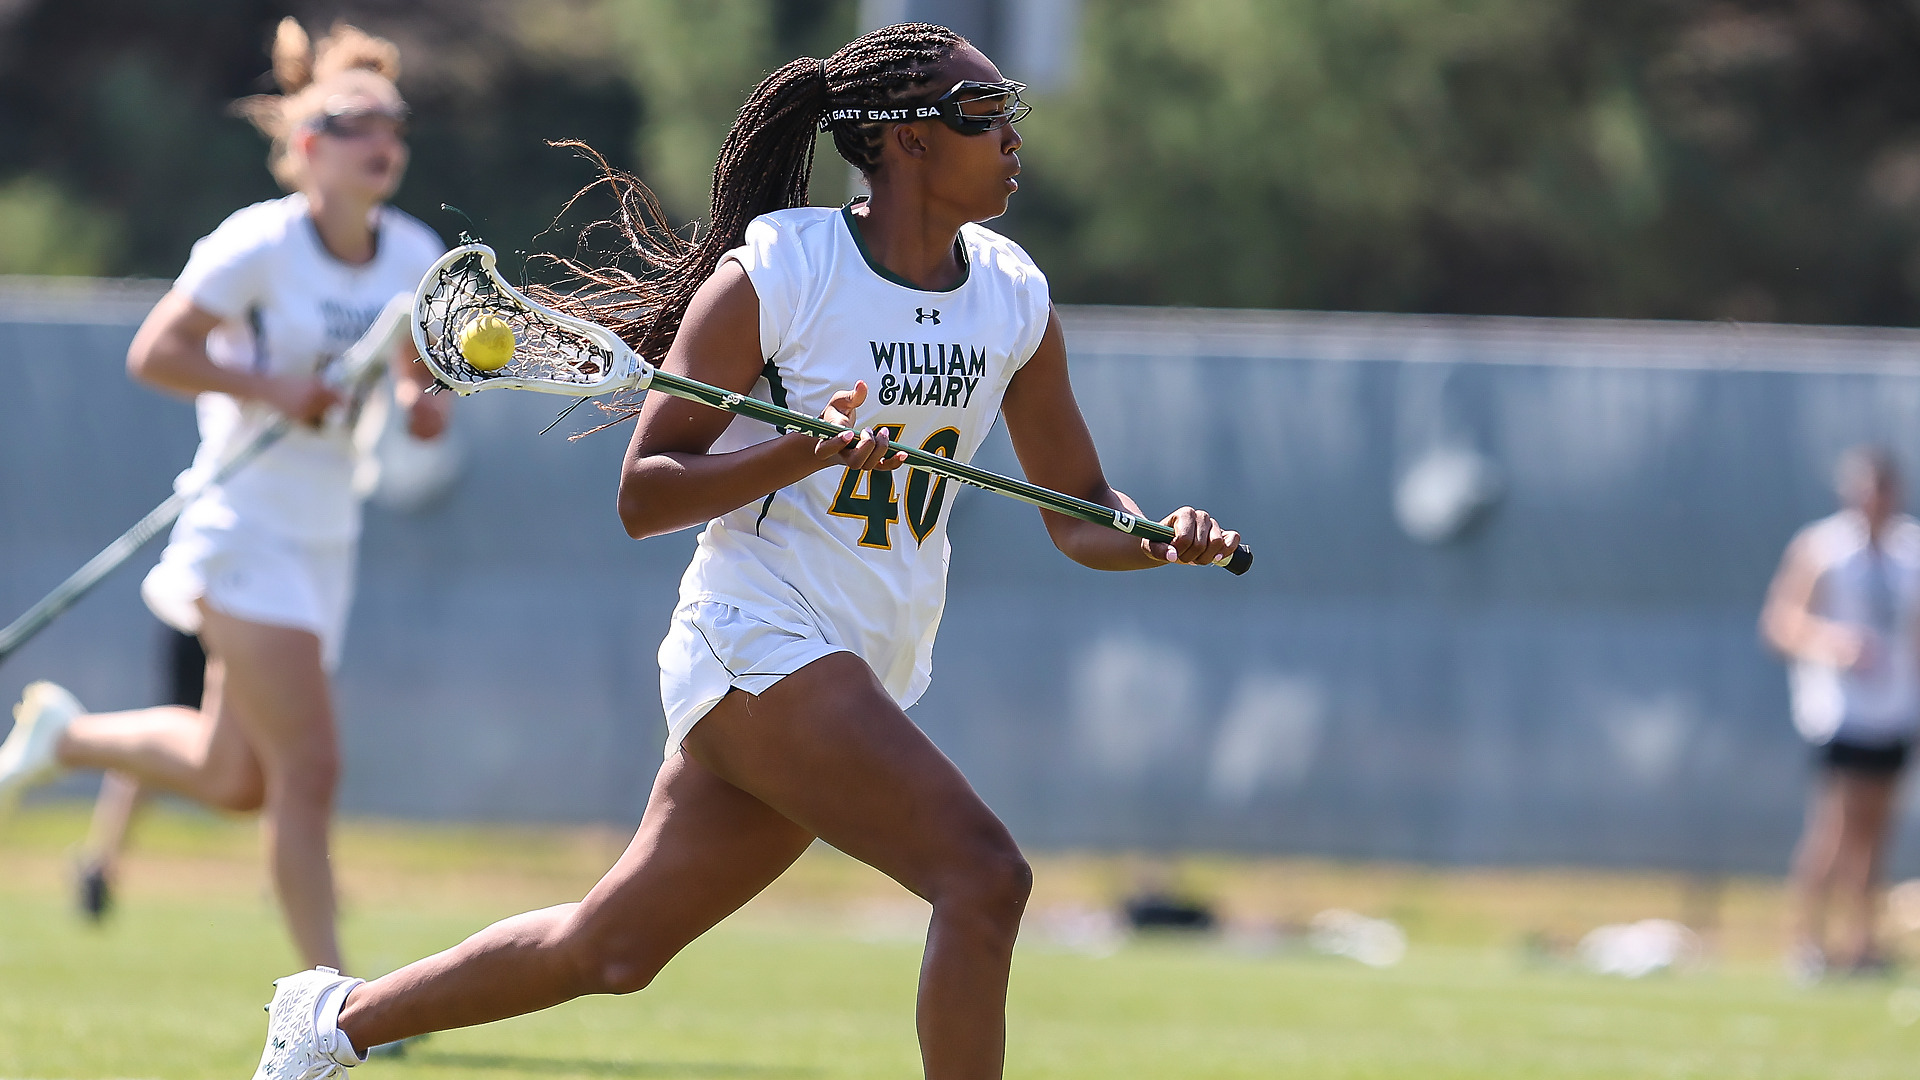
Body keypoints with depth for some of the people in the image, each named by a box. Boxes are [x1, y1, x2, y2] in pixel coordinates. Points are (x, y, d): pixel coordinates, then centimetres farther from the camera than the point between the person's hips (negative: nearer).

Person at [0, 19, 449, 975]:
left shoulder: (415, 256, 5)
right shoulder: (259, 244, -13)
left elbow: (417, 385, 16)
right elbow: (153, 352, -13)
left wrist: (421, 405, -7)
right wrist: (272, 388, -21)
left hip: (325, 542, 7)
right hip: (246, 530, -7)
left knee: (231, 778, 12)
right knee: (309, 769, -14)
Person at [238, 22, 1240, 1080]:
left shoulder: (1014, 298, 6)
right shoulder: (774, 272, -11)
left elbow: (1079, 512, 13)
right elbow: (642, 496, -9)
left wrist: (1163, 538, -9)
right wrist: (803, 451, -25)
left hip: (868, 675, 7)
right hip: (761, 637, -7)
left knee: (612, 950, 12)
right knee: (982, 874, -22)